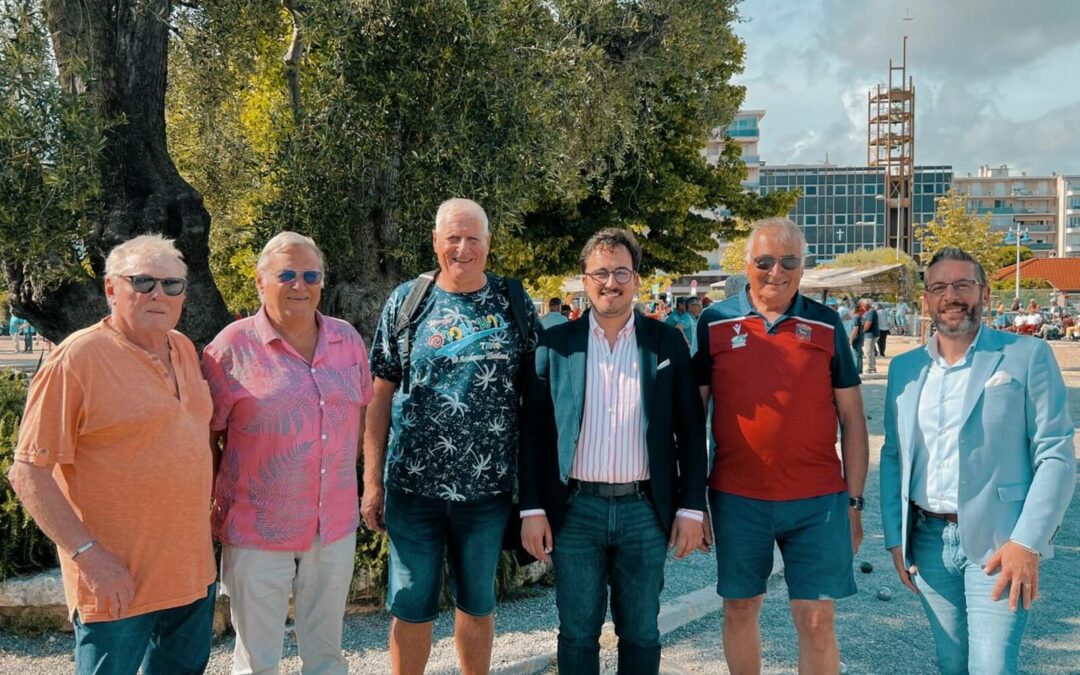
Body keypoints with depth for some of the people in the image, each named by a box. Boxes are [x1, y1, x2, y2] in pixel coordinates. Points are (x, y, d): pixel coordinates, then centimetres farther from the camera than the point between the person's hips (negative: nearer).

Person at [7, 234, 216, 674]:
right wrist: (89, 555, -20)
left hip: (194, 570, 7)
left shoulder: (184, 349, 7)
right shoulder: (77, 358, -14)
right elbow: (28, 473, -15)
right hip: (118, 580, -7)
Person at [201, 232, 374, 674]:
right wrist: (209, 511, -4)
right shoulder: (233, 346, -11)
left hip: (336, 526, 4)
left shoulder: (347, 339, 2)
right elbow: (205, 437, -6)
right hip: (256, 531, -4)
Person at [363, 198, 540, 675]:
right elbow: (381, 396, 1)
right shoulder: (406, 301, 0)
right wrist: (372, 481, -2)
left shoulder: (513, 302, 1)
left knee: (478, 604, 15)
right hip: (414, 486, 0)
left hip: (488, 487, 1)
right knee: (412, 607, 9)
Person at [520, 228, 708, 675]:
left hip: (646, 511, 1)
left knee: (641, 634, 11)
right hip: (574, 511, 0)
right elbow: (534, 431, 2)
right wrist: (532, 509, -3)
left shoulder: (667, 342, 3)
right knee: (577, 634, 10)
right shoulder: (555, 344, 2)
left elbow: (690, 431, 3)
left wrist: (692, 507, -2)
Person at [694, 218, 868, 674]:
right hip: (736, 498, 0)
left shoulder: (826, 324, 3)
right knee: (740, 608, 13)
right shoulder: (714, 322, 1)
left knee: (817, 619, 2)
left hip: (818, 500, 0)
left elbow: (852, 419, 6)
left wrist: (855, 501, 3)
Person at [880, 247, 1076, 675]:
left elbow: (1056, 457, -7)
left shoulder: (1027, 356, -3)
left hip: (997, 542, -4)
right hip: (928, 541, 4)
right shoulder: (905, 368, 9)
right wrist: (895, 537, 7)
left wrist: (1027, 543, -14)